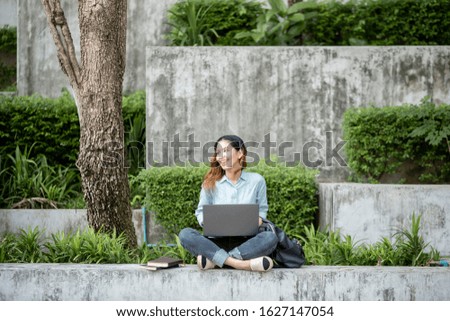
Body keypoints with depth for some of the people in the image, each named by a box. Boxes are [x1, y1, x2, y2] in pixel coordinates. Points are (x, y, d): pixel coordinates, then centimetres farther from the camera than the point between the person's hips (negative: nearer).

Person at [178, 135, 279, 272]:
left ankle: (213, 259, -36)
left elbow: (262, 210, 12)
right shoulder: (211, 182, 9)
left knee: (270, 237, -34)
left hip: (246, 243, 0)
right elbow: (201, 212, 13)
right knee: (185, 234, -29)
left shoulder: (256, 180, 8)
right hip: (217, 242, 1)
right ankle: (241, 264, -41)